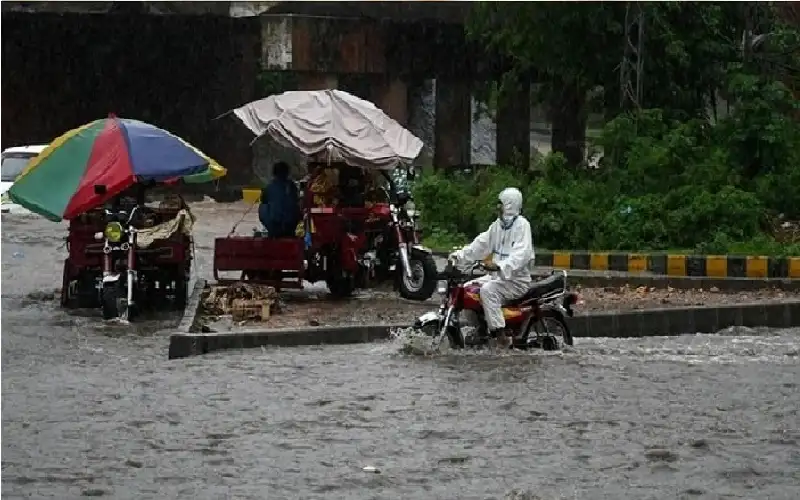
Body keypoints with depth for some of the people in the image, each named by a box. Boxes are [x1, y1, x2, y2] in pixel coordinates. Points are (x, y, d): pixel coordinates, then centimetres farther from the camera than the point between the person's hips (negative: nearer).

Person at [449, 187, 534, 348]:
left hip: (516, 279, -9)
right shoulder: (498, 224, 14)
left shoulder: (521, 225, -14)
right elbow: (482, 243, 11)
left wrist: (500, 265, -43)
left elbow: (521, 254, -28)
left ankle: (500, 334, -33)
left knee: (488, 290, -32)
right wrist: (460, 254, -1)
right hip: (498, 275, 9)